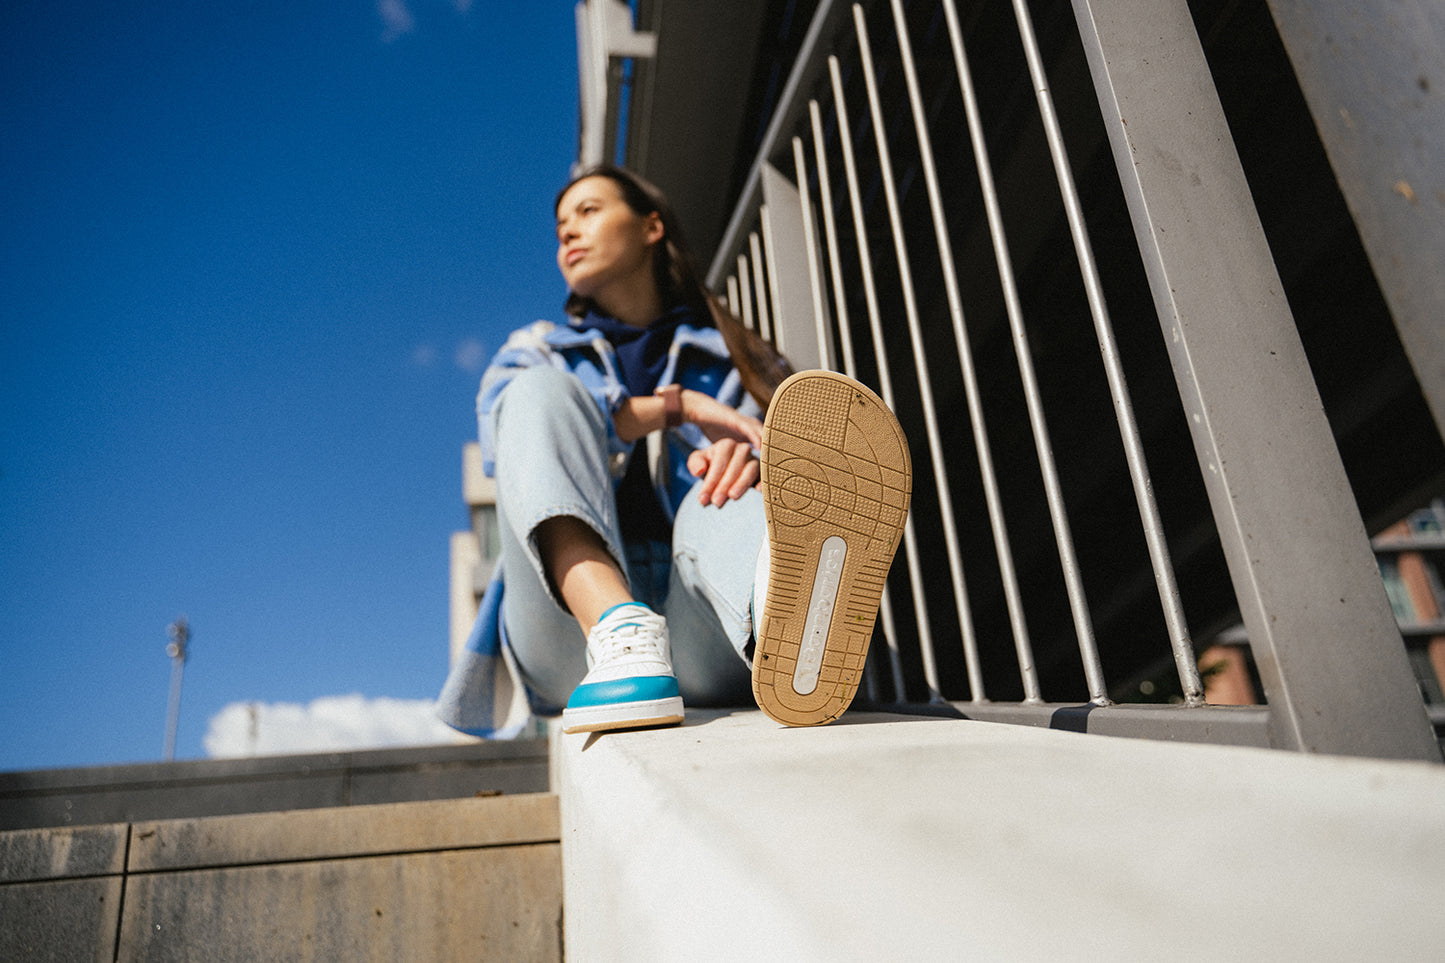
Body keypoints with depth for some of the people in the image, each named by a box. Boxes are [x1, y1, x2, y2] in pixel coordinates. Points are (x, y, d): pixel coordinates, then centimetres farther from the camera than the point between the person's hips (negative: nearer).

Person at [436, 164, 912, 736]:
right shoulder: (537, 354, 26)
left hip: (699, 647, 0)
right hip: (569, 629, 1)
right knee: (541, 389, -16)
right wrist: (678, 405, -11)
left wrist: (755, 457, -22)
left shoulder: (734, 362, 22)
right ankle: (617, 634, -41)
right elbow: (503, 431, 1)